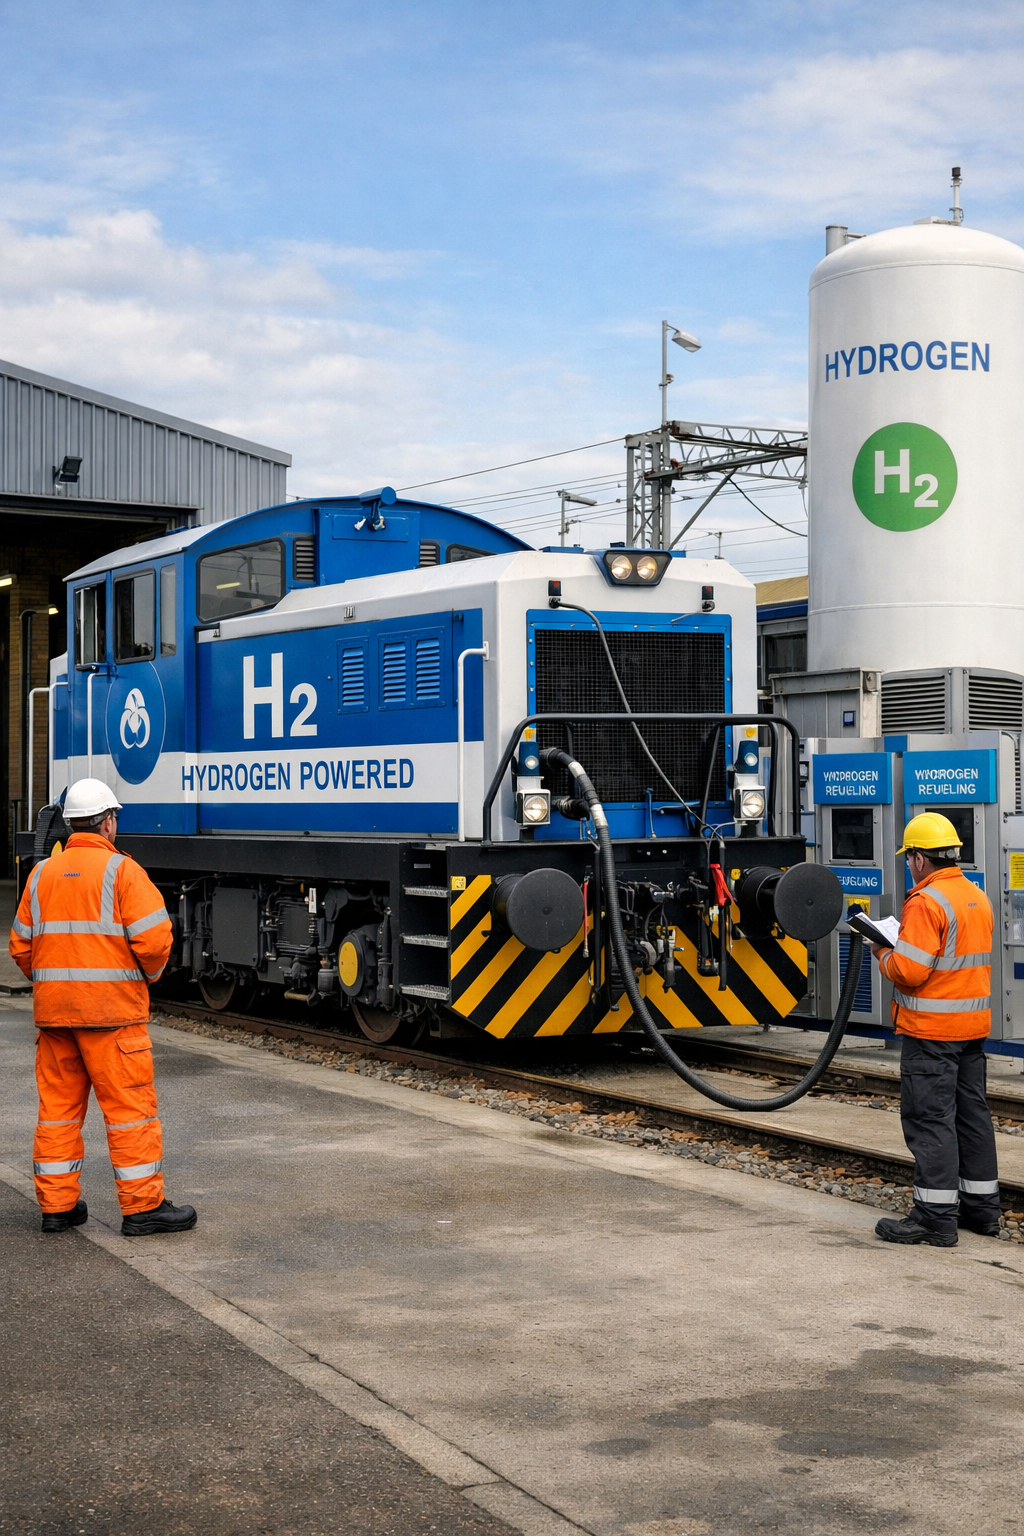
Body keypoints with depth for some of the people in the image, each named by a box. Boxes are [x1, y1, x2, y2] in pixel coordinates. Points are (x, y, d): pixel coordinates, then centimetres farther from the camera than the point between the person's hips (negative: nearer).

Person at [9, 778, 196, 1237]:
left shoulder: (42, 873, 10)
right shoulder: (122, 870, -8)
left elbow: (21, 946, 12)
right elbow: (153, 939, -15)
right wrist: (148, 973, 5)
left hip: (53, 1009, 6)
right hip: (112, 1009, -6)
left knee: (58, 1106, 12)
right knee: (129, 1106, 0)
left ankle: (56, 1205, 16)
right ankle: (142, 1206, 2)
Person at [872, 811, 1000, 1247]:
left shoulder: (926, 902, -17)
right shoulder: (979, 898, 11)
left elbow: (910, 970, -23)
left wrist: (883, 954, -3)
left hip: (932, 1031, -9)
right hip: (973, 1026, 9)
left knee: (929, 1118, -4)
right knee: (971, 1113, 15)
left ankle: (937, 1218, -4)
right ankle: (981, 1207, 24)